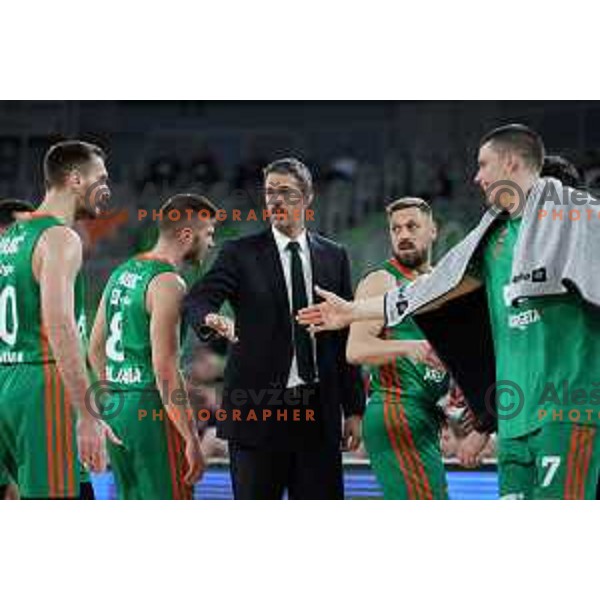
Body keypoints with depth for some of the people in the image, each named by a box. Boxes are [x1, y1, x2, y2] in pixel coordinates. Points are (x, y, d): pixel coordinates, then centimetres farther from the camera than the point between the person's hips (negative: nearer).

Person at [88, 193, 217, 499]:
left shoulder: (121, 273, 14)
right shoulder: (167, 283, -14)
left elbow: (95, 350, 20)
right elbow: (165, 368, -21)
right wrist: (191, 439, -20)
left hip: (115, 409, 9)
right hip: (152, 411, -9)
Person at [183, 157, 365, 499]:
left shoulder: (334, 257, 11)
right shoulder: (241, 254, 2)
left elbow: (348, 337, 12)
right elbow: (198, 299, -13)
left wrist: (354, 408, 9)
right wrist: (209, 320, -38)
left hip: (319, 410, 3)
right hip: (257, 405, -3)